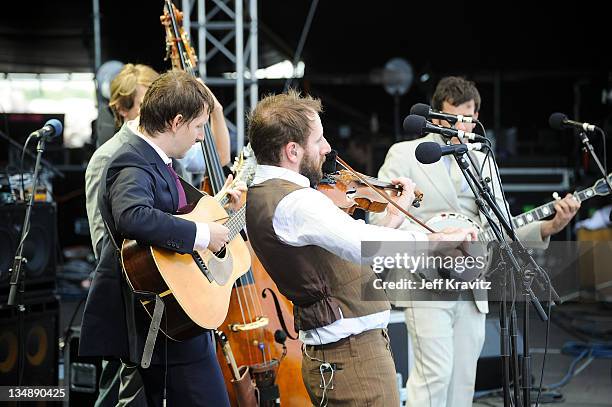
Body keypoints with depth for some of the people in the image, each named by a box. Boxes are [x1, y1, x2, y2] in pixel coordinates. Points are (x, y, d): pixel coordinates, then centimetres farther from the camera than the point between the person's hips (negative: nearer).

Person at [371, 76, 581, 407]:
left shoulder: (483, 162, 16)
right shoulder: (405, 154, 0)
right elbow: (380, 212, -8)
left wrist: (549, 227, -5)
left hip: (471, 289, 6)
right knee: (434, 374, -15)